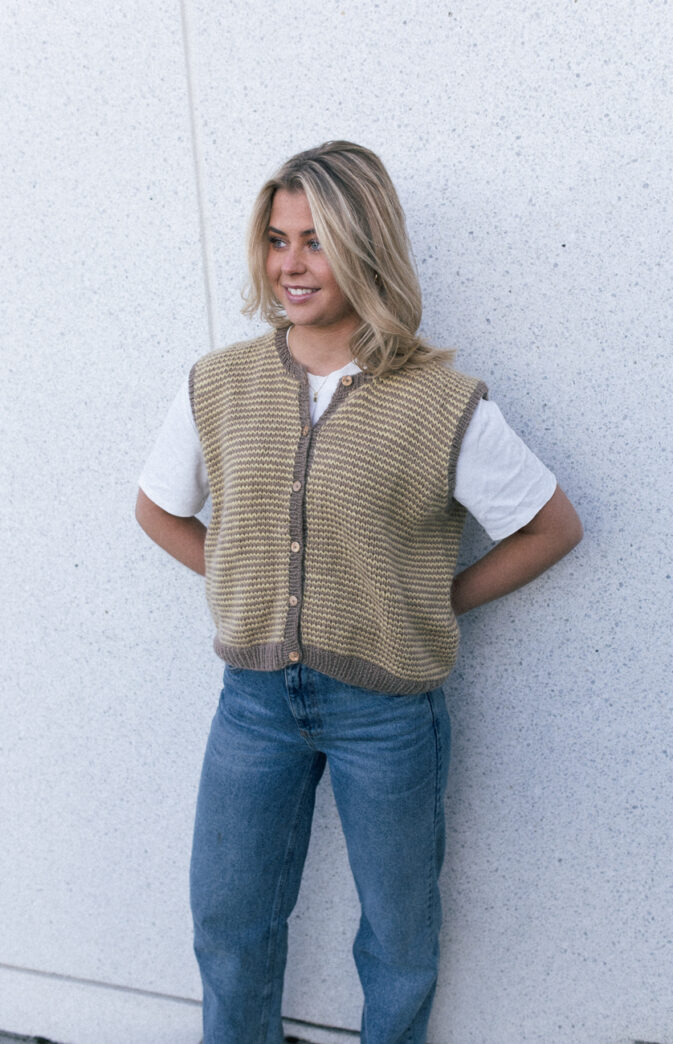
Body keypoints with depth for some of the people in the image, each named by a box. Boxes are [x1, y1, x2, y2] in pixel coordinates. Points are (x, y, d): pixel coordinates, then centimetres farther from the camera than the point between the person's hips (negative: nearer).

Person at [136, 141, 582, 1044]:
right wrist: (248, 586, 4)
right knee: (227, 919, 20)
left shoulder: (445, 404, -14)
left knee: (400, 930, 19)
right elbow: (159, 509, 12)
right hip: (255, 694, 3)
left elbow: (552, 527, -3)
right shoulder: (219, 386, -3)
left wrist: (441, 602, -5)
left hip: (387, 707, -2)